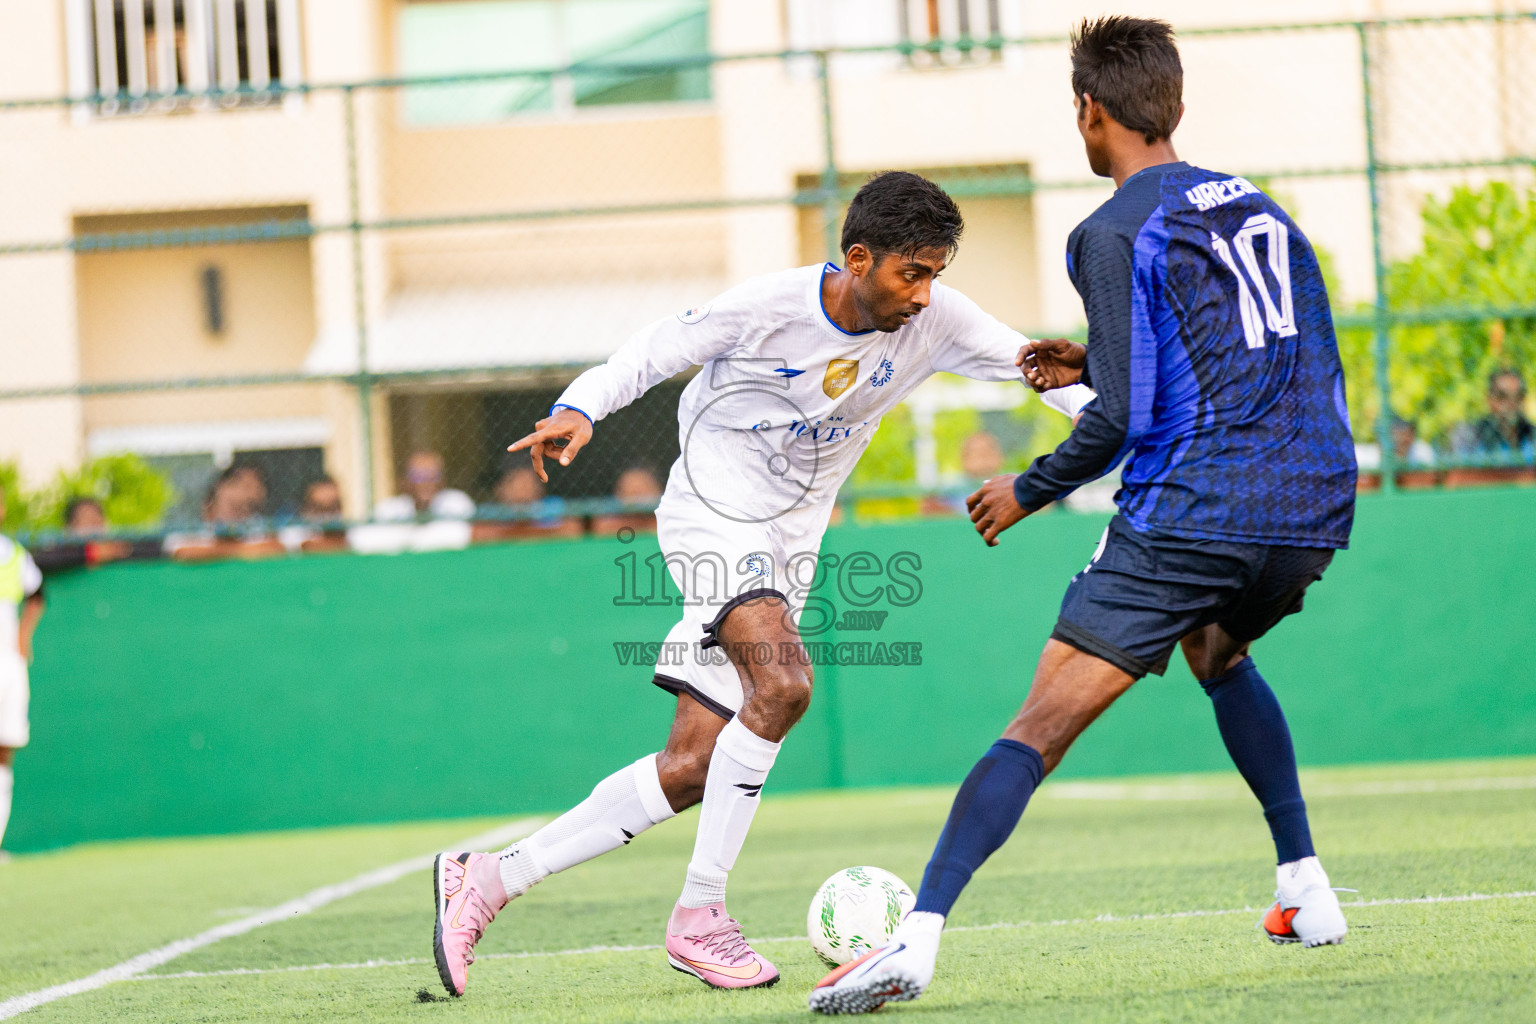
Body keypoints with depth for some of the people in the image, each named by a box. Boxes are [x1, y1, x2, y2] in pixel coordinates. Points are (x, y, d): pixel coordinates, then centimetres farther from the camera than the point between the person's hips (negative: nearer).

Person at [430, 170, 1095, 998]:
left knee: (692, 768, -1)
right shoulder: (768, 307, -18)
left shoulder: (934, 321, -7)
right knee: (782, 683, -31)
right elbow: (649, 355, -9)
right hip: (712, 518, -6)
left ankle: (488, 878, 9)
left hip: (787, 545, 6)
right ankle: (698, 916, -20)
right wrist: (578, 411, -25)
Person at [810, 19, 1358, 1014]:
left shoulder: (1115, 234, -5)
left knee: (1041, 727, -9)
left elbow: (1125, 418, -11)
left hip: (1190, 512, -7)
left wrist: (1028, 492, 4)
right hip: (1314, 505, 7)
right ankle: (1307, 891, 28)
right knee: (1219, 653, 36)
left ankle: (918, 935, -20)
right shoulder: (1258, 205, 17)